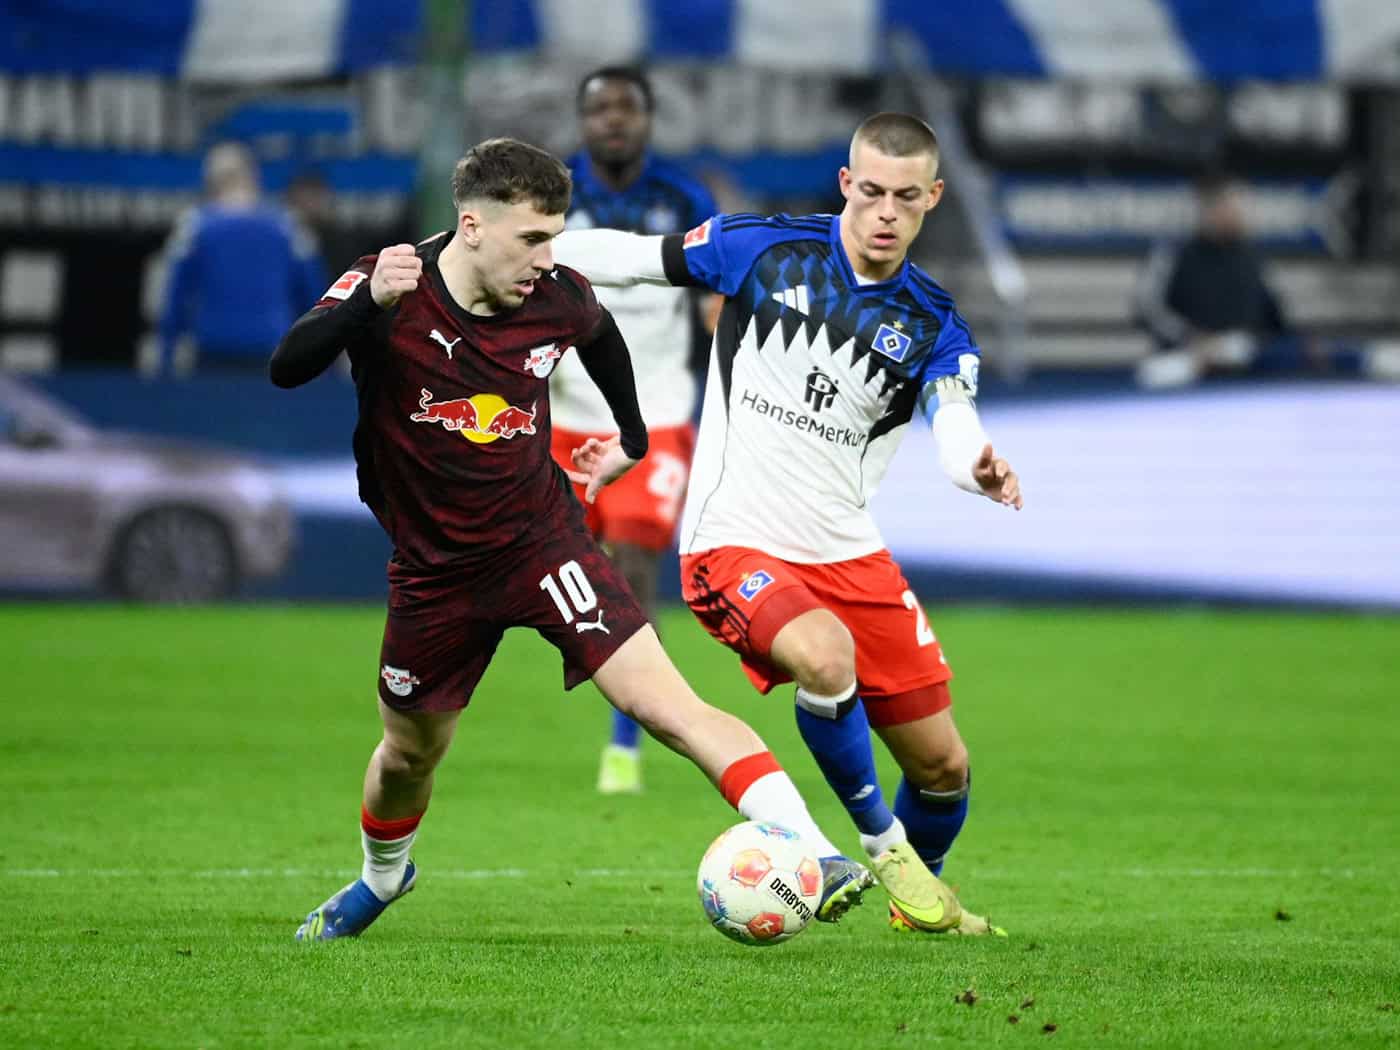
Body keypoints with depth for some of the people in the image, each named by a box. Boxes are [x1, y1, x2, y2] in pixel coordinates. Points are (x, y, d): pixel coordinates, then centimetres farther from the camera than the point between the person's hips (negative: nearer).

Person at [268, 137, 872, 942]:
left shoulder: (559, 301, -10)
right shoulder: (390, 290, -18)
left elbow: (601, 334, 16)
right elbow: (287, 369, -33)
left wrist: (633, 436, 24)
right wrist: (369, 302, -48)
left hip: (543, 539, 0)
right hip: (434, 566, 0)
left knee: (665, 703, -19)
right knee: (409, 754, 20)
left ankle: (814, 855, -28)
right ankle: (382, 878, 52)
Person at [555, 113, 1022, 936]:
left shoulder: (933, 324, 0)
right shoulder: (764, 249, -6)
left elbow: (955, 424, -18)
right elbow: (625, 256, 4)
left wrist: (979, 467, -43)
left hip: (849, 552, 4)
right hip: (735, 548, -4)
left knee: (944, 765, 5)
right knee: (827, 658, -35)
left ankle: (921, 896, 38)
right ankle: (883, 844, -10)